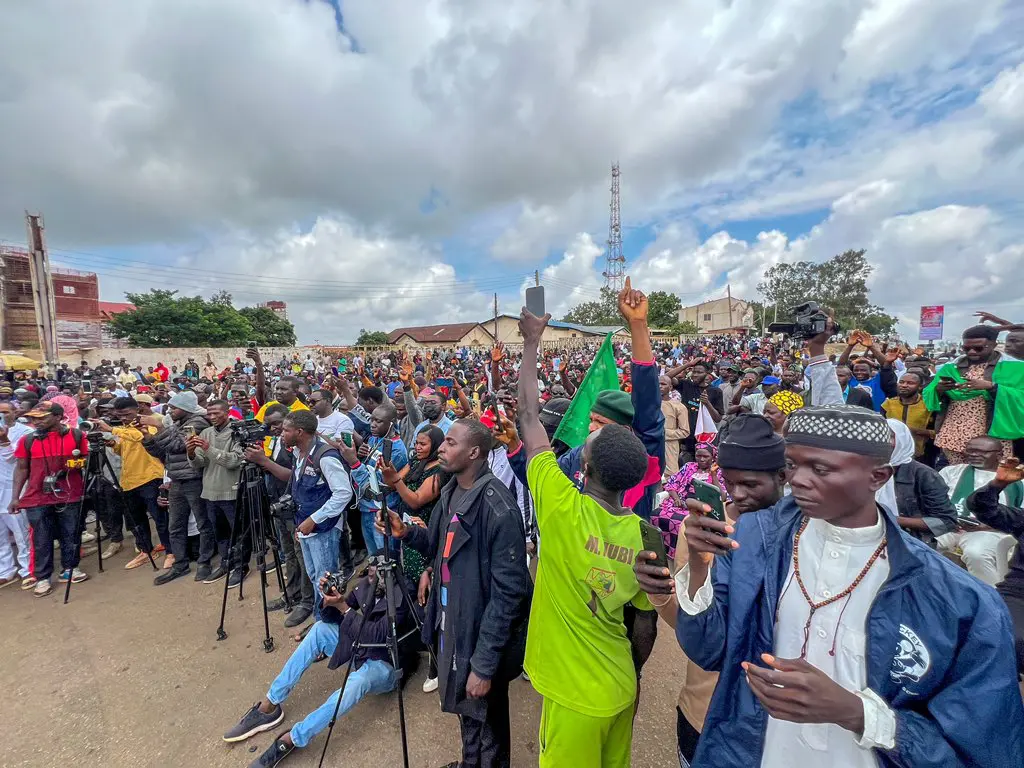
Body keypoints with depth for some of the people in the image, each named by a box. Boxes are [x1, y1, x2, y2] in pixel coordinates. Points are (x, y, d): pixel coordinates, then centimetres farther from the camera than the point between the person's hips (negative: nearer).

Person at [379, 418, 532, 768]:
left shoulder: (498, 507, -28)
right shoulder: (450, 492, -1)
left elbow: (508, 592, -25)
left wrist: (485, 664, -20)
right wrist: (406, 532, -5)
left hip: (480, 633, -8)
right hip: (450, 622, 8)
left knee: (486, 719, 18)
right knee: (465, 709, 30)